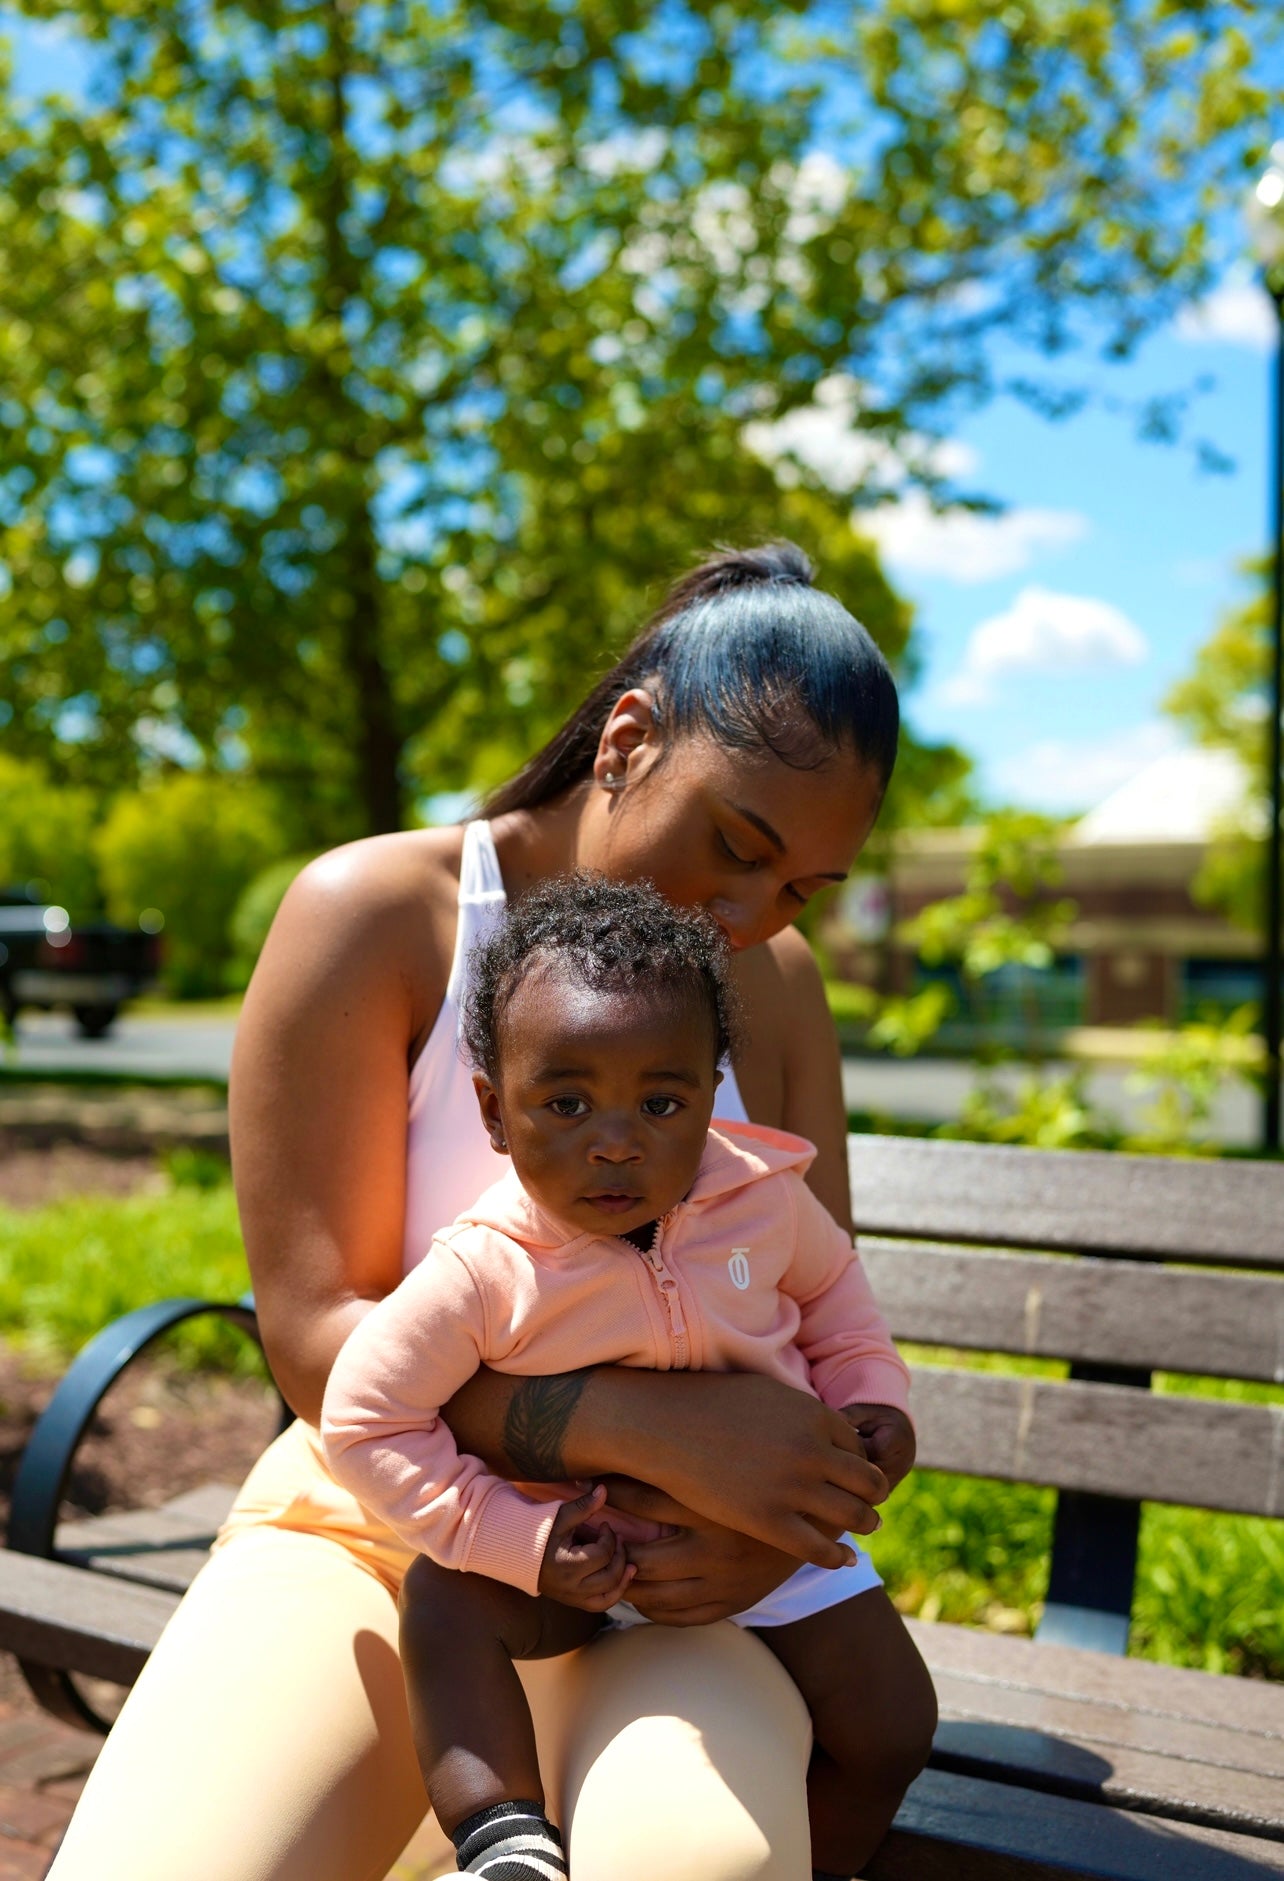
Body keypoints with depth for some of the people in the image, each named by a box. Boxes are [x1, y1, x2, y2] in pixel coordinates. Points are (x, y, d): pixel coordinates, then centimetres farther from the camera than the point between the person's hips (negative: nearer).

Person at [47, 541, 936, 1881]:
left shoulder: (776, 981, 2)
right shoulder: (374, 916, -10)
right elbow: (317, 1336, -15)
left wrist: (779, 1519, -18)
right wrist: (661, 1428, -28)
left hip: (646, 1567, 2)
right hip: (367, 1524, -1)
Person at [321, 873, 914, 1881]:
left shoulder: (765, 1200, -16)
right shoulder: (483, 1273, -26)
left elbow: (831, 1286, 8)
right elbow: (365, 1418, -20)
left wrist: (869, 1401, -6)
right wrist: (520, 1543, -23)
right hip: (585, 1547, -1)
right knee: (443, 1596, -24)